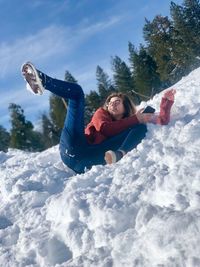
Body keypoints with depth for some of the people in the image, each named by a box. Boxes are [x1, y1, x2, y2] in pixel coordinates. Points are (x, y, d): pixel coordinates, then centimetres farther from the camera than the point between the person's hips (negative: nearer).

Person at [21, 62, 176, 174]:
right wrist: (135, 119, 9)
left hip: (89, 162, -1)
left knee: (142, 127, -3)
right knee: (76, 91, -1)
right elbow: (105, 129, 8)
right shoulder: (102, 113, 31)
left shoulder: (133, 124, 32)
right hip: (73, 148, 1)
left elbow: (162, 121, 27)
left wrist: (167, 101, 15)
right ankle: (41, 80, -36)